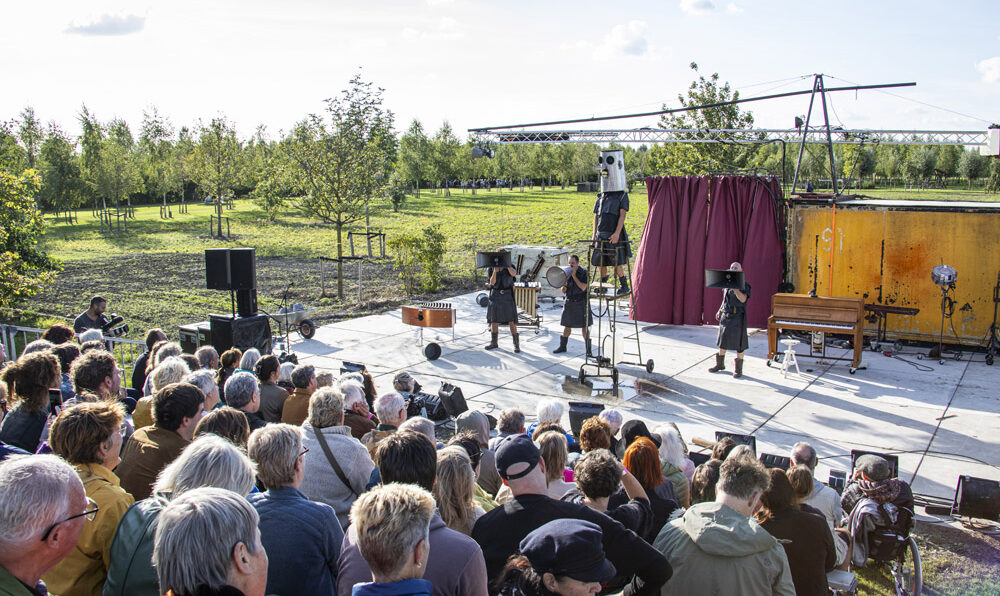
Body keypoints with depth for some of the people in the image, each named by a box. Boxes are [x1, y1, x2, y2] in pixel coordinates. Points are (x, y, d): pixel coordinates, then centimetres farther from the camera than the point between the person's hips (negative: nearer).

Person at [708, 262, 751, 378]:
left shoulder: (744, 285, -8)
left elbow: (743, 299, -24)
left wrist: (734, 288, -30)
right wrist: (720, 310, 16)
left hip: (737, 317, -6)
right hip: (726, 316, 6)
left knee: (739, 344, -1)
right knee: (722, 342, 14)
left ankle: (738, 369, 7)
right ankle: (720, 364, 28)